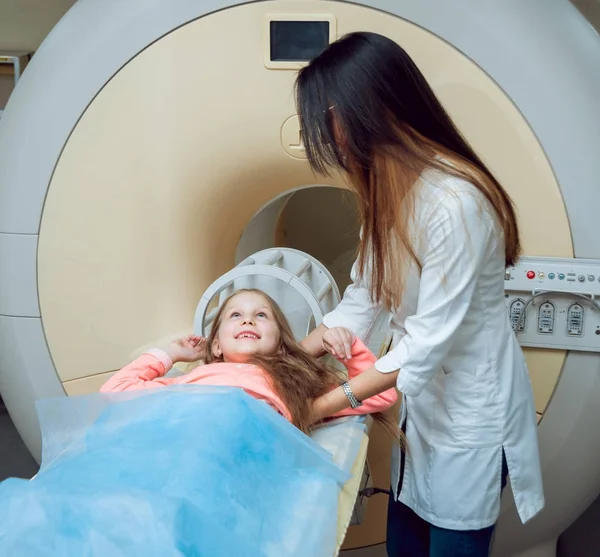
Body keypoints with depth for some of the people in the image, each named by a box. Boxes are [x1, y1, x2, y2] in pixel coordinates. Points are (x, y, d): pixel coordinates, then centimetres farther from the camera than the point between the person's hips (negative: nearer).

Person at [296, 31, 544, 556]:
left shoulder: (454, 201, -27)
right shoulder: (389, 189, 3)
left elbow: (430, 338, -26)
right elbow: (364, 295, 1)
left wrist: (331, 402, -20)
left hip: (469, 405, -8)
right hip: (421, 396, 8)